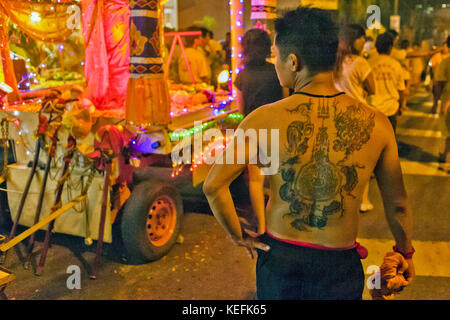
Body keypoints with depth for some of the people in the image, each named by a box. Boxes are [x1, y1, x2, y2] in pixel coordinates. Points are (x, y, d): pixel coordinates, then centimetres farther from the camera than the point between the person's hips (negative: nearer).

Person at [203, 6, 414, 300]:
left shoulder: (264, 120, -16)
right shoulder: (376, 124, -13)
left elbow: (213, 185, -11)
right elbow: (397, 204, -2)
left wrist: (238, 235, 6)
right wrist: (406, 253, 17)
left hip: (278, 257, 0)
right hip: (340, 265, 0)